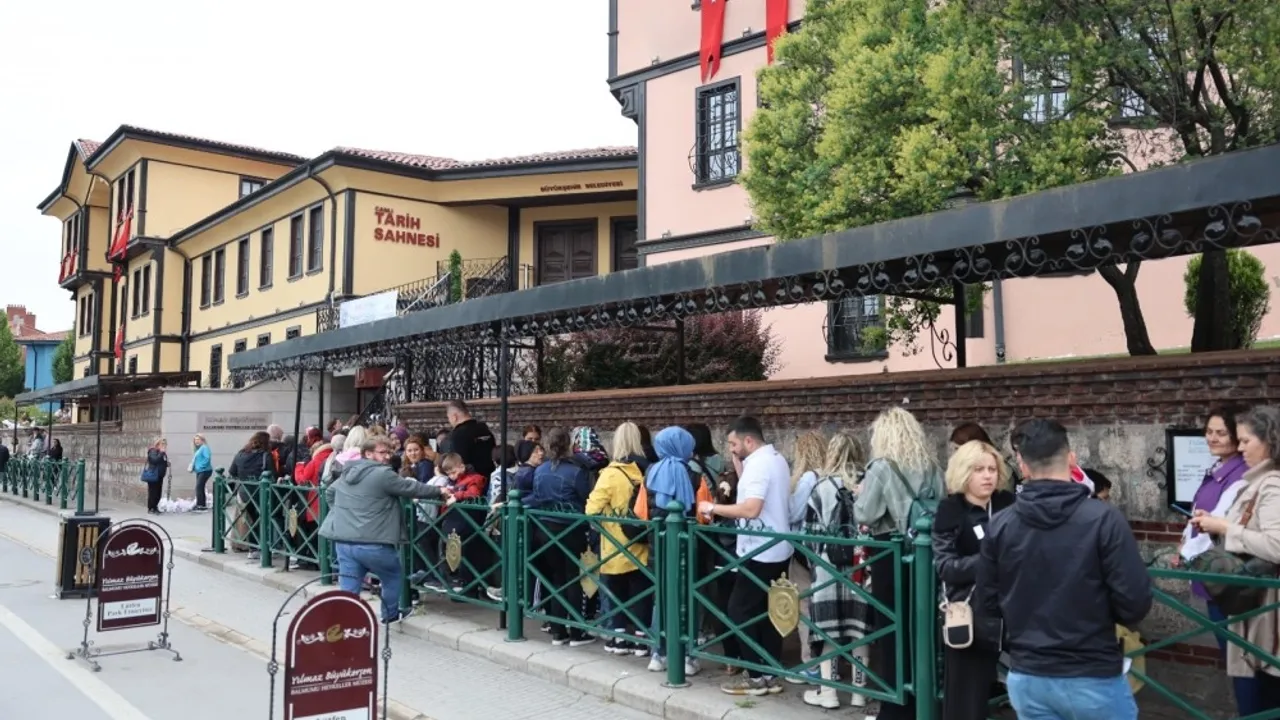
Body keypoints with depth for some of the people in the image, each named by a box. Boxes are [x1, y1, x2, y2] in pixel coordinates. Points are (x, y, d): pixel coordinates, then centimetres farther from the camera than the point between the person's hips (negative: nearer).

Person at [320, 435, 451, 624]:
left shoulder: (348, 473, 15)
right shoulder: (383, 474, -11)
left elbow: (329, 492, 31)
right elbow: (411, 488, -5)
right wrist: (440, 491, 7)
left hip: (343, 541, 7)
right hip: (372, 543, -7)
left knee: (348, 589, 7)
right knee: (394, 577, 19)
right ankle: (390, 614, 33)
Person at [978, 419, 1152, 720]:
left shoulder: (999, 526, -4)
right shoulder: (1104, 518, -14)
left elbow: (988, 603, 4)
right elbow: (1135, 603, -14)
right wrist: (1097, 615, 7)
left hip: (1026, 678, 3)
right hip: (1093, 678, -3)